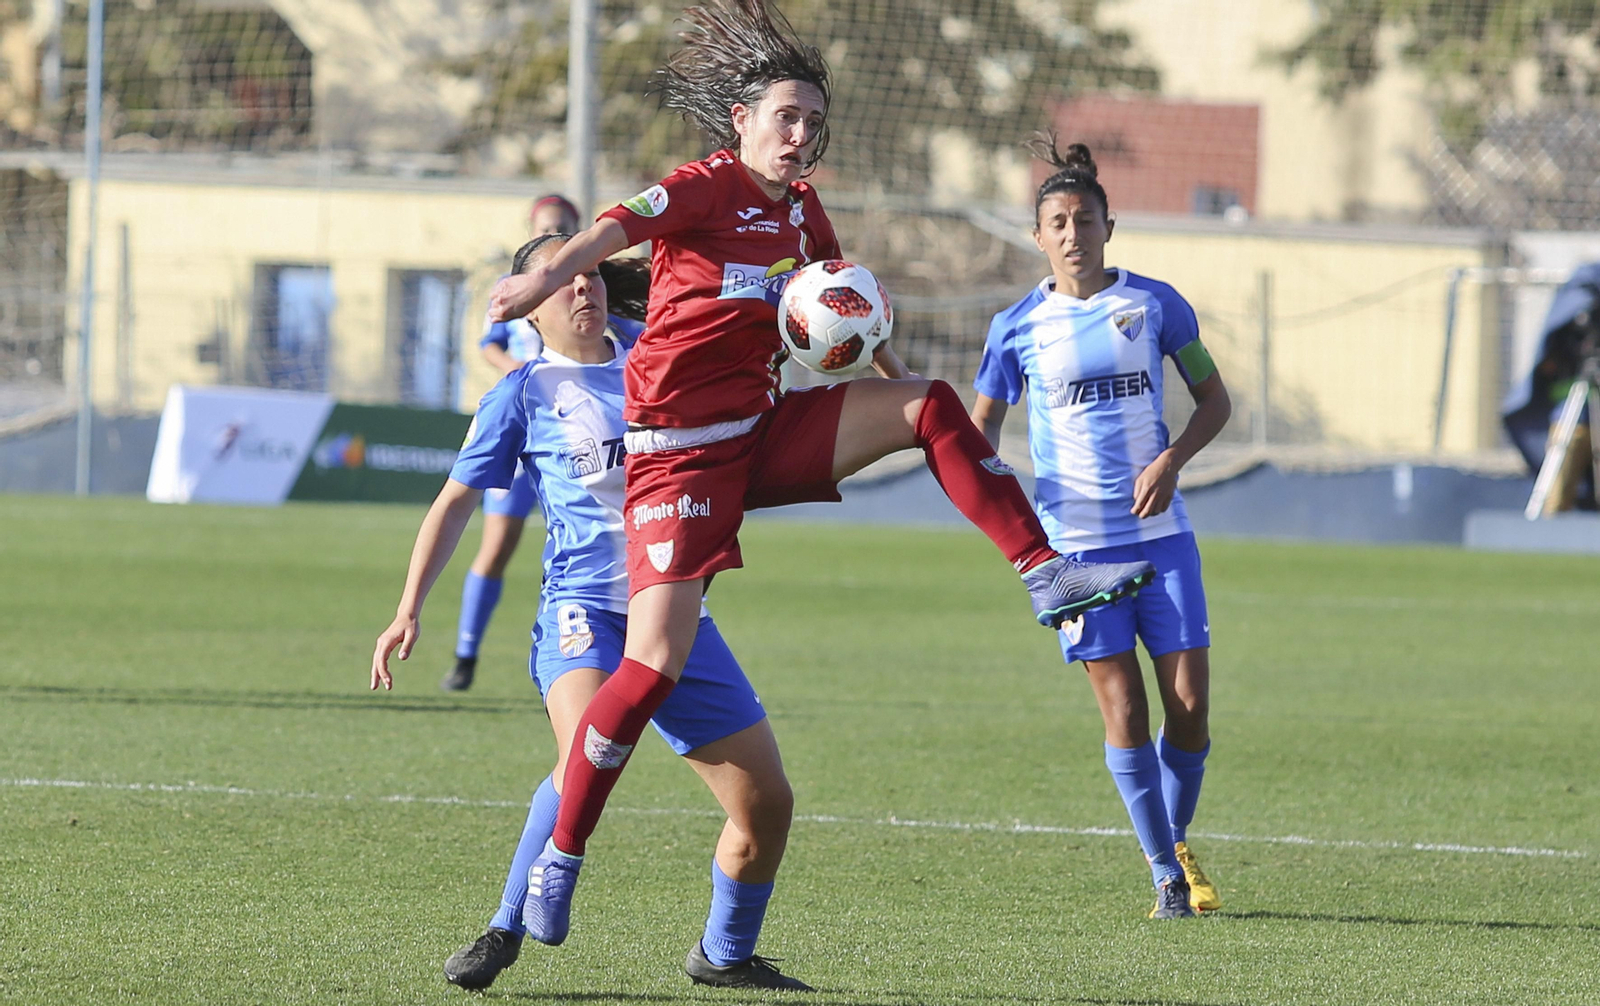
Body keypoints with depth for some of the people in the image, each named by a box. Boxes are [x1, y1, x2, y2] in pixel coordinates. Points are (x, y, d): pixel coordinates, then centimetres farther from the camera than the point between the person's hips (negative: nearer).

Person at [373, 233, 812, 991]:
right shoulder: (524, 392, 3)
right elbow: (456, 501, 8)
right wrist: (409, 609, 0)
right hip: (585, 610, -5)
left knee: (767, 801, 4)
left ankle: (726, 955, 28)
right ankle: (505, 933, -22)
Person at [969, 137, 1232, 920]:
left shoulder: (1155, 304, 2)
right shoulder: (1018, 327, 1)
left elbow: (1213, 399, 10)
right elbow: (981, 426, 9)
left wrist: (1172, 459, -8)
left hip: (1161, 533, 1)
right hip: (1077, 541, -1)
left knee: (1189, 703, -3)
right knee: (1123, 709, -5)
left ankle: (1178, 844, 23)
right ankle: (1165, 875, 6)